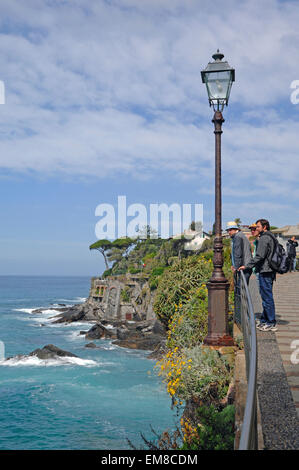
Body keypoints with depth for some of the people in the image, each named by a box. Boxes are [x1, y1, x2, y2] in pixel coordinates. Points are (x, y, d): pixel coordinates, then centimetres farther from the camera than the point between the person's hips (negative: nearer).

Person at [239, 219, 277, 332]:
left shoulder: (264, 238, -14)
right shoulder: (271, 237, 17)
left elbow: (259, 256, -21)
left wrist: (247, 266, -15)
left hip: (265, 272, -10)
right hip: (269, 271, 10)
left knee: (267, 297, -5)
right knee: (266, 297, 15)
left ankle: (271, 323, -1)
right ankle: (264, 320, 23)